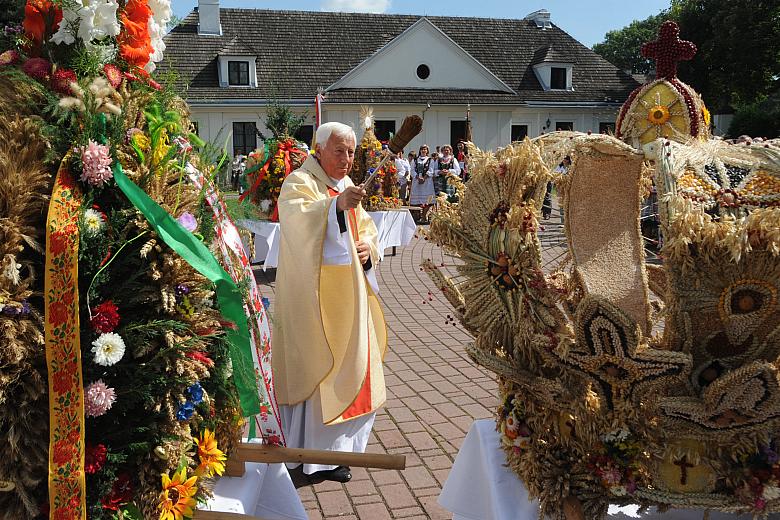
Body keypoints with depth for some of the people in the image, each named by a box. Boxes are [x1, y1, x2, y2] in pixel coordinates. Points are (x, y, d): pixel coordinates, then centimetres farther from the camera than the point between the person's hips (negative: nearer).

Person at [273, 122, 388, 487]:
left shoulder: (346, 186, 15)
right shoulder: (299, 183, -10)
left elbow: (365, 226, 21)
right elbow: (298, 221, -31)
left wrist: (368, 245, -2)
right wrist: (337, 204, -47)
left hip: (346, 294, 8)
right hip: (312, 297, -8)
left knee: (349, 367, 13)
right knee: (316, 370, -6)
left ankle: (336, 446, 28)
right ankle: (313, 458, 5)